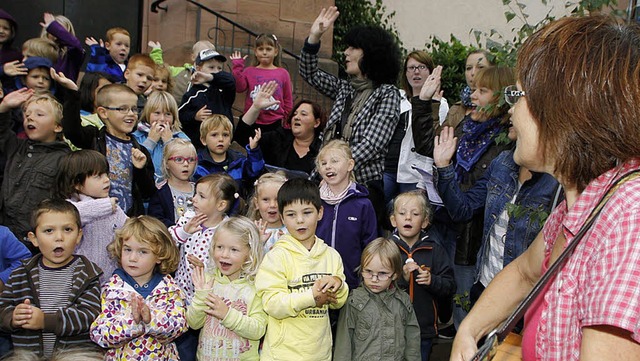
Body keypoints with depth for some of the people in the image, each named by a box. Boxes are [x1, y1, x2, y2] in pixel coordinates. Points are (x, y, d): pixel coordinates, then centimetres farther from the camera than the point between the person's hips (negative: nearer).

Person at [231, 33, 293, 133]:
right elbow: (239, 87, -10)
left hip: (275, 124, 0)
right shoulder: (249, 72, 5)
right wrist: (237, 67, -12)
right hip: (252, 123, 0)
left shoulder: (283, 73, 3)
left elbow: (288, 100, 6)